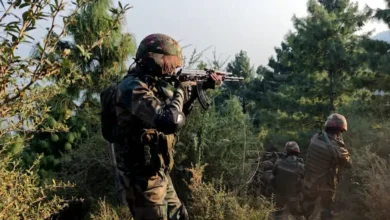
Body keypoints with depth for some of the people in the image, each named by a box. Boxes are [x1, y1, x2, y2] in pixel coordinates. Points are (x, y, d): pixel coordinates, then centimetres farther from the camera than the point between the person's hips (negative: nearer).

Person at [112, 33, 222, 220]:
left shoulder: (153, 84, 9)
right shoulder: (133, 87, -21)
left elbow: (178, 112, 22)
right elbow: (171, 121, -33)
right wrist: (180, 90, -16)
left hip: (158, 174, 10)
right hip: (143, 177, -10)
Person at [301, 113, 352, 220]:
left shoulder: (315, 138, -13)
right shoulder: (337, 148, -26)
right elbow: (349, 164, -11)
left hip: (309, 181, 4)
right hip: (326, 185, -4)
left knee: (306, 207, 26)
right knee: (327, 210, 19)